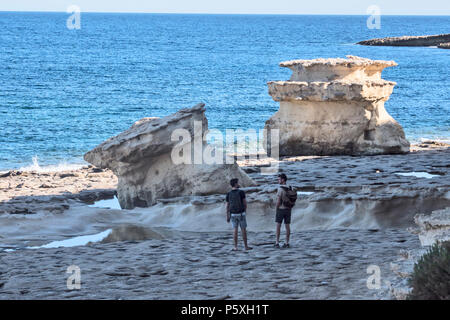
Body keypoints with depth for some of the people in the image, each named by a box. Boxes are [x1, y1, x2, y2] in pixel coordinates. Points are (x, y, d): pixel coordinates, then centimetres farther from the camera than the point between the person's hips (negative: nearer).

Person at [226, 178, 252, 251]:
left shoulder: (229, 194, -2)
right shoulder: (241, 192, -12)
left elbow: (227, 206, 0)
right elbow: (245, 203, -8)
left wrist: (227, 216, 6)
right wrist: (245, 211, 10)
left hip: (233, 214, 3)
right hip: (241, 214, -3)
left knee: (235, 231, 7)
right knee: (244, 230, 7)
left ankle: (235, 247, 1)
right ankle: (246, 246, 12)